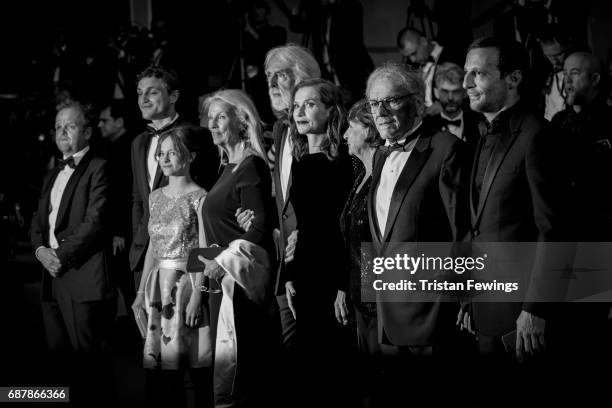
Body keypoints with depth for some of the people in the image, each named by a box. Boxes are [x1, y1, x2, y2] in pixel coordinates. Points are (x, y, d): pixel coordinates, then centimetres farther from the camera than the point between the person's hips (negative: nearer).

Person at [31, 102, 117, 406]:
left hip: (84, 277, -8)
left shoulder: (98, 168, -4)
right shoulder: (52, 176, 22)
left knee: (89, 358, -5)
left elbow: (95, 221, -13)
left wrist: (62, 255, -14)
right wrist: (41, 250, -1)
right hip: (53, 277, 8)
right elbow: (38, 221, 19)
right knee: (60, 356, 10)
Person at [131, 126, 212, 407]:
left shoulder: (199, 197, -5)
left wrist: (196, 296, -17)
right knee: (159, 367, 5)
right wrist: (141, 293, 13)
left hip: (187, 285, -6)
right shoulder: (155, 197, 13)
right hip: (158, 288, 6)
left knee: (197, 365, -5)